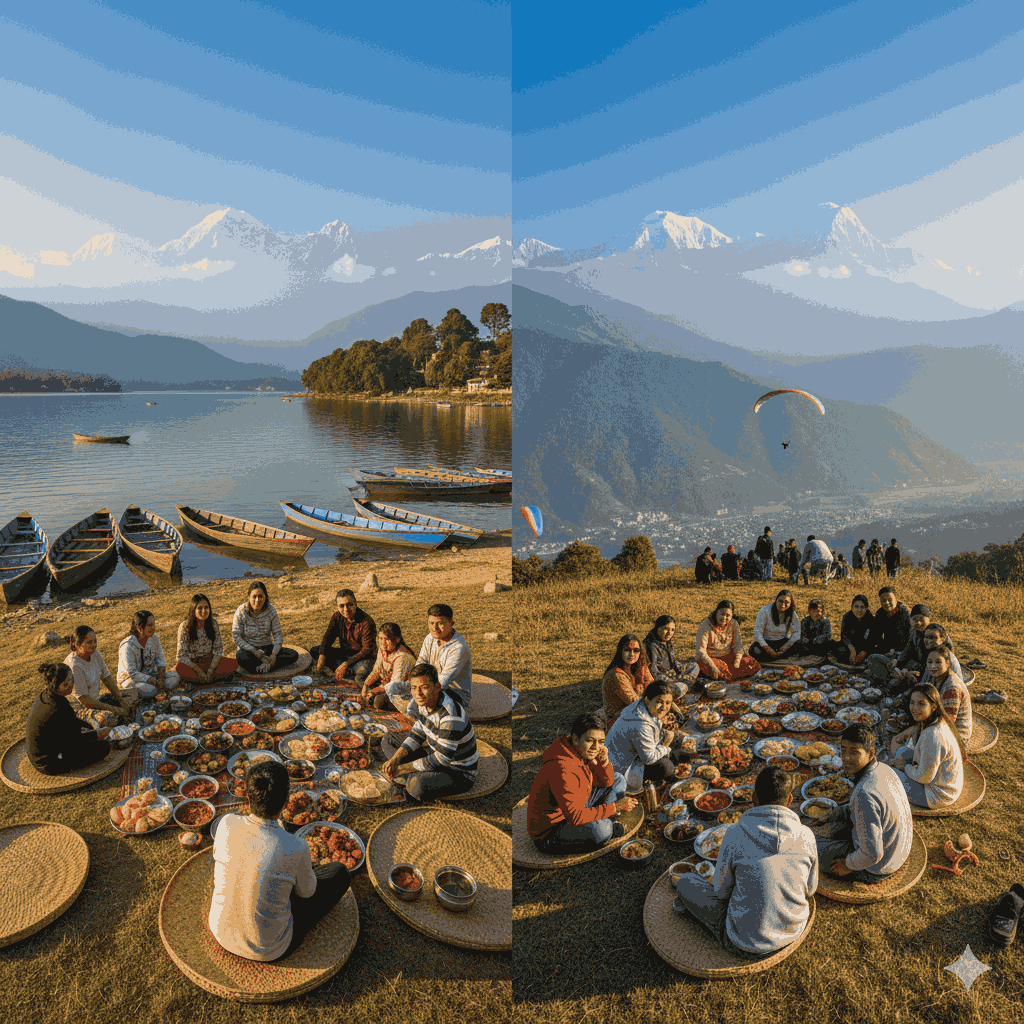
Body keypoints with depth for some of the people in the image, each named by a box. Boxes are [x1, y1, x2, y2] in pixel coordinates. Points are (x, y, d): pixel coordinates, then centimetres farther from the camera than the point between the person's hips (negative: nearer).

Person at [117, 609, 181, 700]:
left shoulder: (154, 638, -2)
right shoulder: (128, 646, -22)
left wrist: (161, 679, -13)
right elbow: (132, 673, -24)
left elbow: (160, 660, 6)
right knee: (150, 690, -38)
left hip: (150, 675, 8)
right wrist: (156, 683, -28)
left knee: (176, 676, -17)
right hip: (130, 679, -8)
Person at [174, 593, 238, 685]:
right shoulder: (184, 627, -13)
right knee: (179, 669, -36)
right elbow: (182, 655, -13)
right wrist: (199, 671, -20)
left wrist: (211, 670, -14)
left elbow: (218, 649, -1)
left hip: (210, 661, 3)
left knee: (233, 664, -22)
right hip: (191, 663, -3)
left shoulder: (214, 624, -4)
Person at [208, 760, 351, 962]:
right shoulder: (296, 848, -31)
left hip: (221, 931, 4)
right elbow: (306, 891, -6)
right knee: (339, 872, 15)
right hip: (271, 949, -4)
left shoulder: (227, 825, -22)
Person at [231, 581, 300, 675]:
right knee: (241, 658, -40)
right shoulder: (241, 611, -12)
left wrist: (274, 654, -19)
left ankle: (266, 665, -28)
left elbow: (278, 635, -4)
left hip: (267, 647, 3)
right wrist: (255, 651, -20)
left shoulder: (271, 610, -7)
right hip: (248, 649, -2)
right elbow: (236, 637, -11)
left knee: (294, 655, -20)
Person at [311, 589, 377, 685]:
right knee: (315, 651, -9)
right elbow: (328, 637, -3)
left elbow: (367, 650, -24)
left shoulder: (367, 622, -22)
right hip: (344, 653, 7)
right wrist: (322, 656, -22)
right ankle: (350, 671, -16)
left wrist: (346, 663, -32)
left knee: (363, 671, -41)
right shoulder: (337, 617, -3)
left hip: (363, 657, -7)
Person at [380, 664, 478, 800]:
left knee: (418, 787, -36)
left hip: (460, 773, -8)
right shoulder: (424, 700, -8)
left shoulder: (451, 715, -34)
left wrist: (401, 768, -22)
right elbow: (417, 734, 4)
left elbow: (441, 759, -29)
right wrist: (395, 759, -12)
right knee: (388, 741, 9)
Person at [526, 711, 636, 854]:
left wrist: (604, 761, -15)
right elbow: (575, 818, -35)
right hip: (548, 832, -9)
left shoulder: (585, 753, -5)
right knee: (600, 829, -37)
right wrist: (615, 807, -28)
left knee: (618, 780, 11)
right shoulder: (563, 768, -34)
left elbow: (607, 782, 7)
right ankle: (610, 830, -3)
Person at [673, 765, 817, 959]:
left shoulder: (735, 834, -22)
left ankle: (688, 904, 47)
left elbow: (721, 890, -8)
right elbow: (810, 889, 4)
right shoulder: (806, 836, -13)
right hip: (793, 932, 5)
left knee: (686, 881, 15)